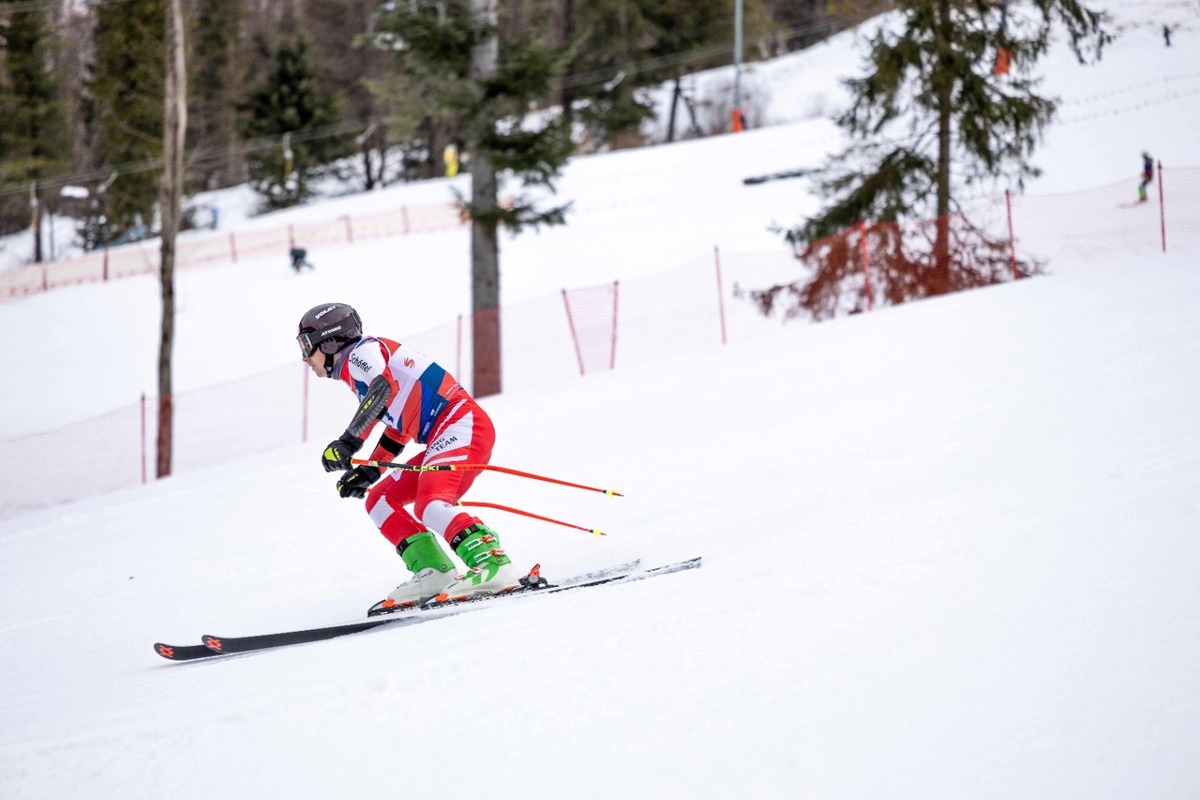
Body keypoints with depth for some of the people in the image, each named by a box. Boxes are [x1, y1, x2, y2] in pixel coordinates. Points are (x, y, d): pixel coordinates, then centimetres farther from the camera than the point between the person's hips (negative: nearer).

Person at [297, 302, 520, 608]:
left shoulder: (361, 352, -4)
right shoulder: (356, 373, 25)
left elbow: (383, 388, -25)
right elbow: (396, 428, 32)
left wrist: (349, 442, -30)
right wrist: (368, 471, 25)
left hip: (463, 425, -10)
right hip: (444, 438, 10)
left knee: (428, 505, -29)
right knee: (379, 500, 11)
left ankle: (493, 563, -39)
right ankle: (433, 572, -3)